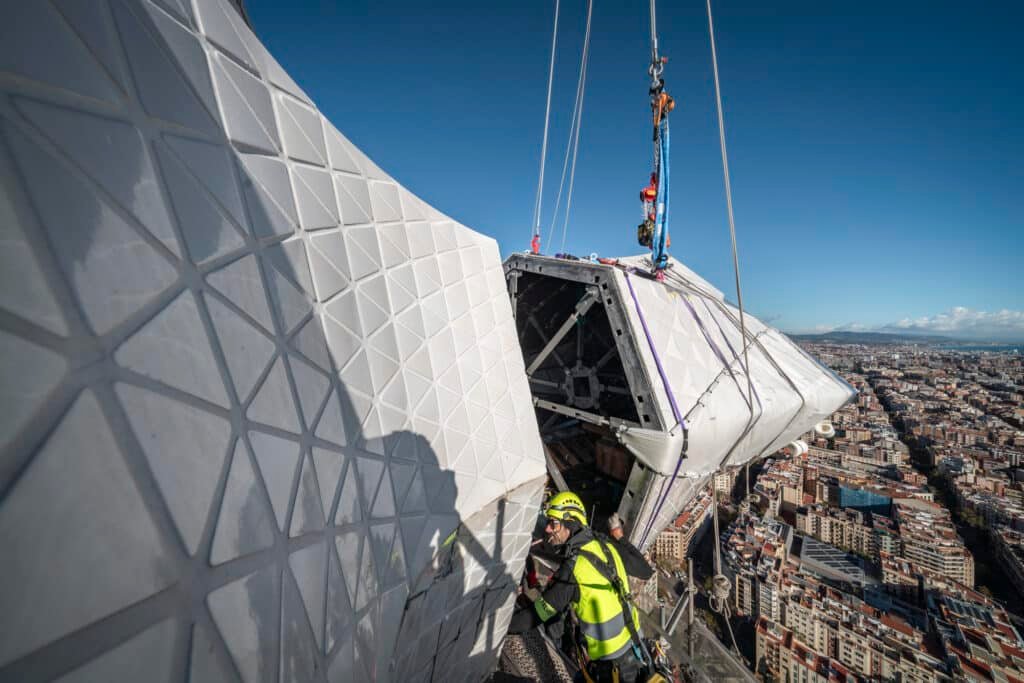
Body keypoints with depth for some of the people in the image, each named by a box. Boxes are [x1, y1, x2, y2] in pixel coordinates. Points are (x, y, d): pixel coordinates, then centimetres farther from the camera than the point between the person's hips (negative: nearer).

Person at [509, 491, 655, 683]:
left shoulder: (572, 570, -30)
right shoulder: (608, 545, -13)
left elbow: (536, 616, -24)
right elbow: (646, 571, 1)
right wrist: (619, 536, 9)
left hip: (610, 660, -7)